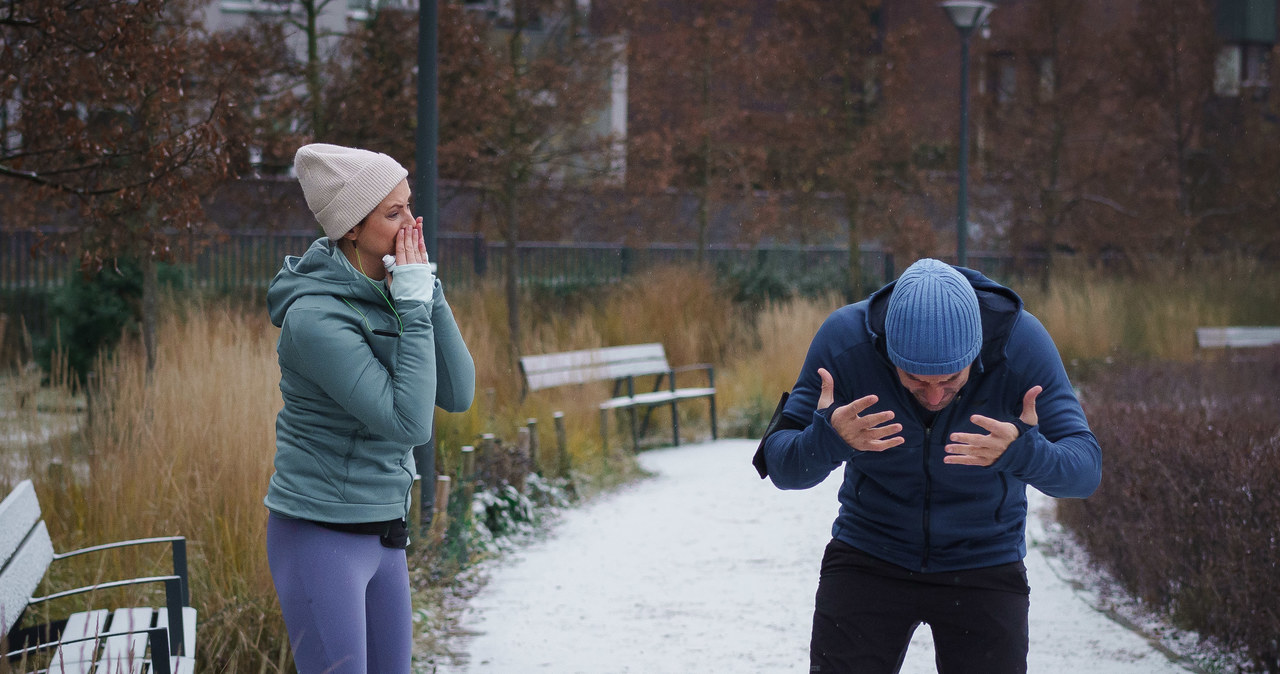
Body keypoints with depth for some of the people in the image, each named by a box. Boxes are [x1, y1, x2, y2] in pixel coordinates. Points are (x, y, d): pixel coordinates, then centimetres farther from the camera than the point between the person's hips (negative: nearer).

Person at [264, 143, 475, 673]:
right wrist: (414, 307, -20)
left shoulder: (389, 294, 4)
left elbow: (457, 394, -1)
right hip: (320, 538, -8)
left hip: (381, 538, 8)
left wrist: (429, 293, -9)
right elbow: (410, 423, -23)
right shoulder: (317, 318, -20)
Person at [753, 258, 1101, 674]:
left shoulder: (1022, 342, -21)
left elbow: (1085, 470, -22)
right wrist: (827, 439, -41)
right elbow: (781, 466, -19)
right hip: (867, 559, 0)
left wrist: (1025, 452, -44)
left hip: (983, 568, 0)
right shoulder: (845, 339, -21)